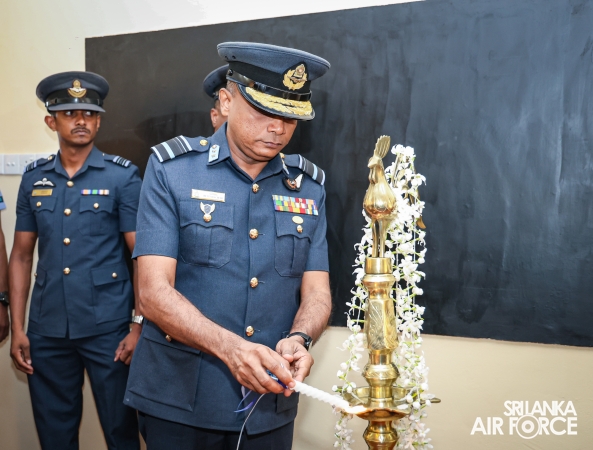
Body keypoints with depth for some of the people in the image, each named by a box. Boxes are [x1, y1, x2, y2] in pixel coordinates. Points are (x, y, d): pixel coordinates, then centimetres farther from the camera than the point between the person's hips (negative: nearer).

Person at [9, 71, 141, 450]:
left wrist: (139, 327, -10)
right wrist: (18, 328, 5)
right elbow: (22, 255, 10)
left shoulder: (123, 176, -4)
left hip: (108, 329, -3)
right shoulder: (34, 178, 7)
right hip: (47, 330, 4)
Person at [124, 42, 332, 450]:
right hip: (179, 400, -2)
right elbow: (154, 291, -14)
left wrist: (299, 339, -21)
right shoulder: (172, 168, -8)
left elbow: (317, 293, 1)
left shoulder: (309, 186, 2)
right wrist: (229, 347, -29)